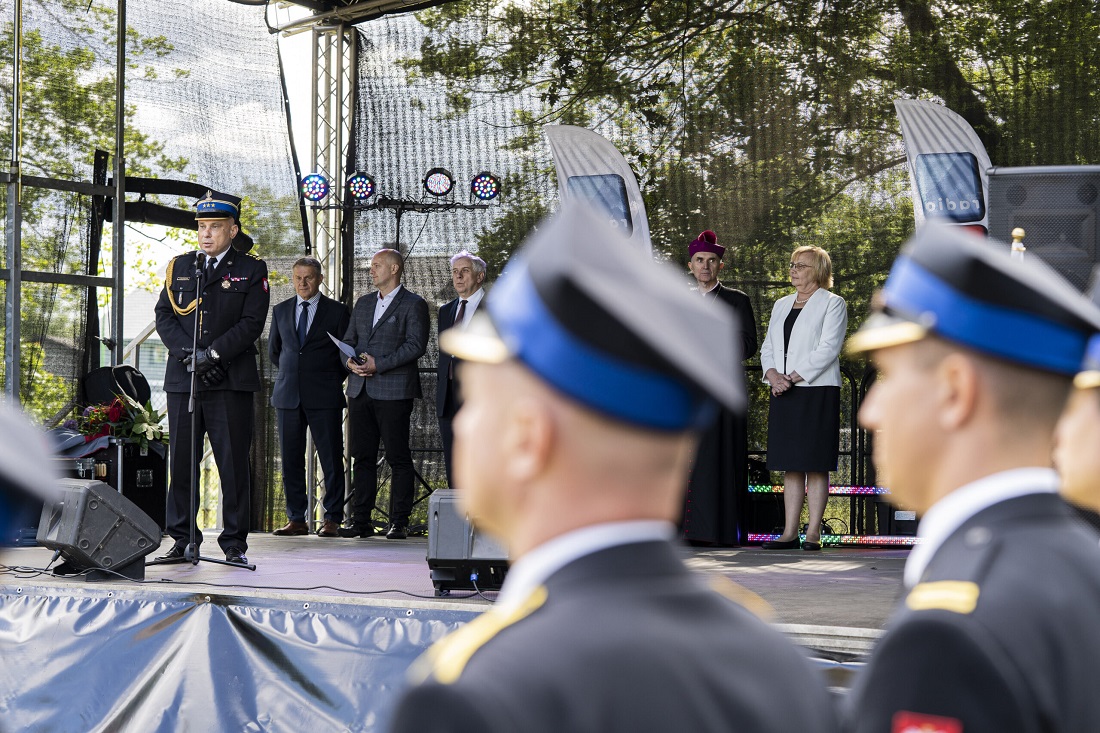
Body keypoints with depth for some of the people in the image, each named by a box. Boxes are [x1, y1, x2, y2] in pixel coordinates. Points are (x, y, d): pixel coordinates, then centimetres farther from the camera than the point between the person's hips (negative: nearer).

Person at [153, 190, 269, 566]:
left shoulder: (251, 270, 4)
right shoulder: (180, 267, 14)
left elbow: (252, 323, -5)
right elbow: (163, 316, 7)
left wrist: (212, 353, -14)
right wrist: (187, 353, -9)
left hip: (231, 382, -3)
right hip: (182, 380, 3)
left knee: (233, 463, -1)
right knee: (181, 461, 4)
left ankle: (235, 543, 5)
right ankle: (182, 541, 12)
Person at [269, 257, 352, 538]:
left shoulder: (338, 311, 3)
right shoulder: (281, 310, 13)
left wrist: (331, 381, 9)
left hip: (324, 398, -3)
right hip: (288, 395, 3)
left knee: (331, 459, -3)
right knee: (291, 459, 3)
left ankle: (332, 519, 3)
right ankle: (296, 519, 10)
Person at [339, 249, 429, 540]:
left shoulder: (413, 304, 0)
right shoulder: (363, 303, 21)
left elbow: (416, 345, -11)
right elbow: (348, 340, 20)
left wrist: (378, 364, -16)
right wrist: (349, 361, -3)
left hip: (394, 392, -6)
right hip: (360, 391, 6)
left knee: (398, 458, -3)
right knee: (362, 457, 5)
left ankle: (399, 523, 0)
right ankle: (361, 521, 8)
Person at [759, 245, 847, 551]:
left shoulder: (832, 304, 0)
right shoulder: (781, 305, 20)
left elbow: (827, 349, -11)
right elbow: (768, 348, 16)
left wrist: (792, 377, -16)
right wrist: (773, 375, -5)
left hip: (817, 391, -6)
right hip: (784, 394, 6)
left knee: (815, 465, -5)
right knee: (790, 465, 5)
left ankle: (813, 533, -5)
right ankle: (789, 533, 6)